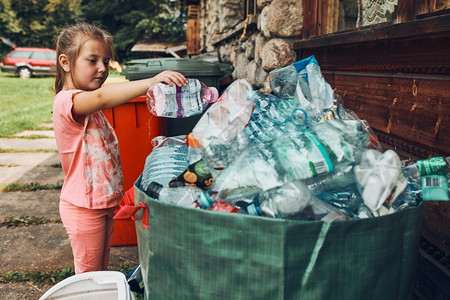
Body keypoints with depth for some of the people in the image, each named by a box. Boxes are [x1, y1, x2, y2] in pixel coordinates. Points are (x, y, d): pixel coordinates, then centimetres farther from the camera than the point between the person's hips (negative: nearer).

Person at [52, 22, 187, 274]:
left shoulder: (89, 106, 12)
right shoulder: (66, 101, -22)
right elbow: (101, 97, -42)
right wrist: (150, 82, -51)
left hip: (103, 203, 9)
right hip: (84, 208, -9)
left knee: (101, 269, 22)